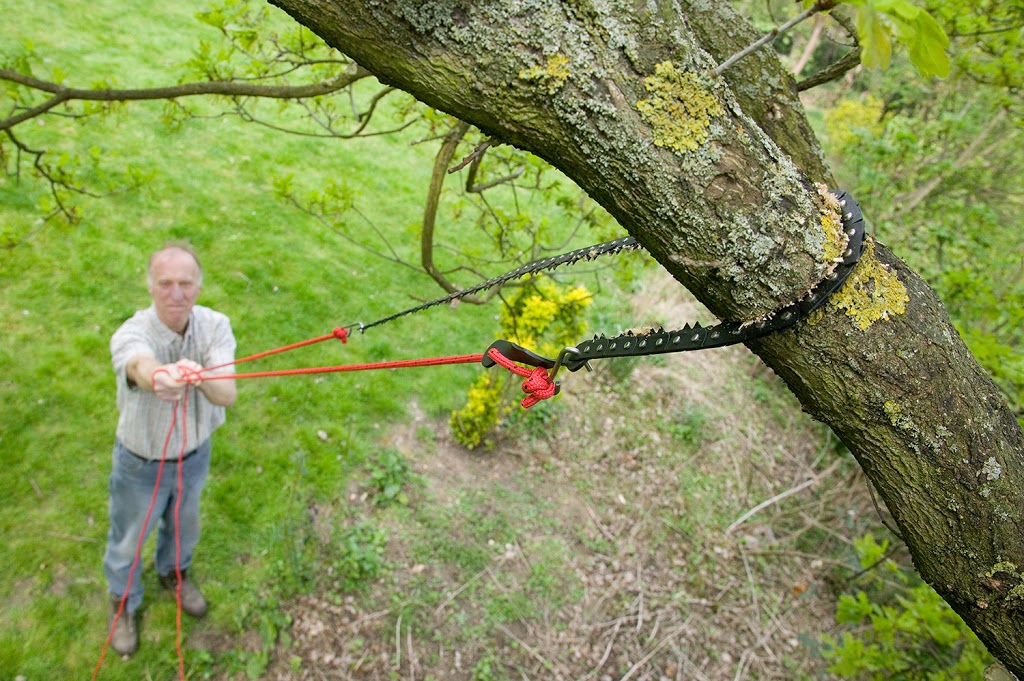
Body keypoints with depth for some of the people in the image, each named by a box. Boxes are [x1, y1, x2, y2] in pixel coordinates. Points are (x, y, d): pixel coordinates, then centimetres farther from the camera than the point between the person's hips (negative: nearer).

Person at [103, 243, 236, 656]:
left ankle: (173, 572, 61)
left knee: (183, 524, 29)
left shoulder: (215, 326, -21)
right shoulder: (130, 334, -31)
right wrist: (158, 377, -81)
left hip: (195, 453, 3)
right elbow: (140, 365, -56)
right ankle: (122, 601, 52)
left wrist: (199, 376, -60)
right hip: (141, 463, -3)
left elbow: (227, 394, -36)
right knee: (128, 539, 21)